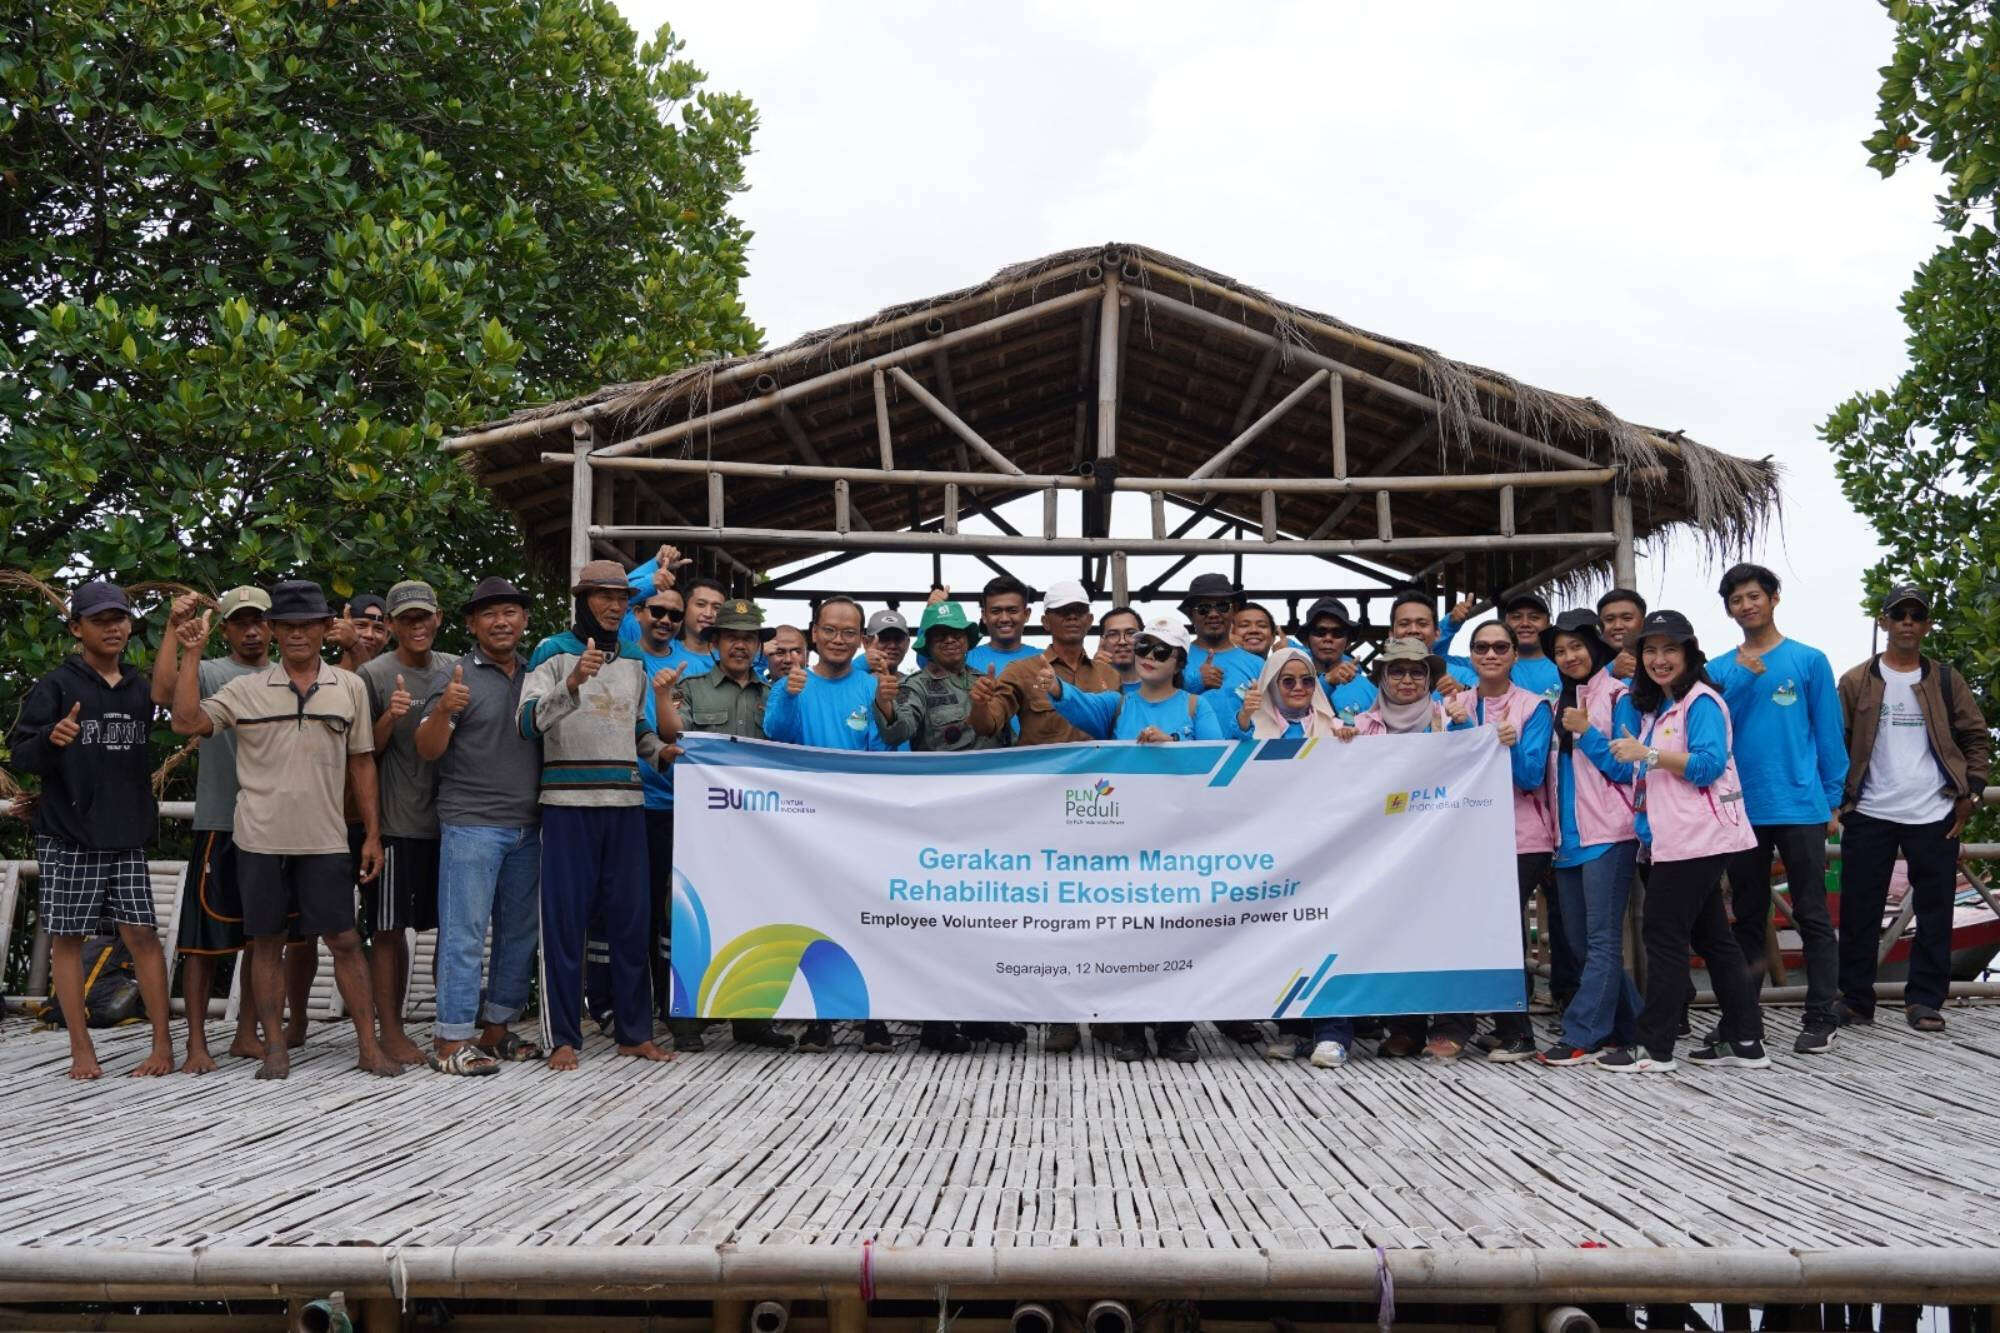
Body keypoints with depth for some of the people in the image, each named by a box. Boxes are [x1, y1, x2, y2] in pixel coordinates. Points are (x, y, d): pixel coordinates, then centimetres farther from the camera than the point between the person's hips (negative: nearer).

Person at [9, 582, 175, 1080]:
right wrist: (51, 738, -26)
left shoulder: (141, 689, 10)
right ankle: (81, 1048, 12)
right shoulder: (55, 687, -3)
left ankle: (163, 1044, 3)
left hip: (127, 835, 3)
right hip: (66, 837, -3)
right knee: (67, 937, 3)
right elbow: (21, 755, -9)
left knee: (142, 933, -2)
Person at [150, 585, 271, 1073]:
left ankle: (247, 1034, 21)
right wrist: (174, 627, -22)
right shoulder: (210, 674, -1)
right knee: (206, 939, -2)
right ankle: (197, 1043, 4)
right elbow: (164, 693, -20)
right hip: (221, 825, -4)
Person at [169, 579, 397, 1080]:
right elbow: (186, 722, -7)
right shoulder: (246, 689, 4)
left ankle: (370, 1047, 7)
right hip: (261, 838, 0)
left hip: (325, 840, 0)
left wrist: (373, 835, 7)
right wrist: (191, 655, -8)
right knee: (267, 942, 7)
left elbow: (361, 764, 10)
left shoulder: (350, 687, 7)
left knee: (344, 940, 1)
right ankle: (275, 1048, 16)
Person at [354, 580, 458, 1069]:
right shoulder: (372, 675, -2)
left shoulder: (457, 670, 11)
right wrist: (389, 717, -19)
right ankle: (391, 1032, 7)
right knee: (388, 930, 0)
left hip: (450, 819, 5)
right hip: (395, 823, -4)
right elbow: (364, 753, -3)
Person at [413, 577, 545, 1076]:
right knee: (465, 933, -6)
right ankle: (451, 1041, -3)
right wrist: (442, 710, -28)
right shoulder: (459, 676, -3)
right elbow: (427, 750, -9)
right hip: (471, 824, -6)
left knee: (521, 932, 10)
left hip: (528, 827, 6)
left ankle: (495, 1030, 20)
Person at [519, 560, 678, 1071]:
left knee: (631, 919, 7)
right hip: (568, 803, -5)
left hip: (625, 803, 5)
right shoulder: (554, 654, 0)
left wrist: (661, 752, 8)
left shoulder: (633, 662, 17)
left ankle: (635, 1032, 15)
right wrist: (573, 684, -28)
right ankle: (562, 1037, 4)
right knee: (565, 919, -2)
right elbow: (530, 720, -13)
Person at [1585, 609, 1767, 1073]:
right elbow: (1622, 768, 16)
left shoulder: (1701, 701, -9)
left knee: (1664, 935, -7)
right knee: (1711, 936, 11)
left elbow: (1708, 764, -20)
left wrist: (1647, 754, -20)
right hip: (1675, 838, 10)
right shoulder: (1655, 706, 19)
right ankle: (1745, 1040, 16)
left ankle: (1654, 1048, -2)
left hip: (1697, 838, -10)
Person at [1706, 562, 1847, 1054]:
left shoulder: (1809, 661, 1)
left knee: (1812, 916, 0)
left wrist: (1832, 801, 1)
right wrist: (1742, 679, -13)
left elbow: (1829, 734, 2)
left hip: (1800, 807, -3)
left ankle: (1821, 1017, 5)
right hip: (1741, 810, 3)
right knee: (1747, 919, 11)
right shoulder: (1720, 671, 9)